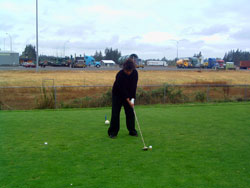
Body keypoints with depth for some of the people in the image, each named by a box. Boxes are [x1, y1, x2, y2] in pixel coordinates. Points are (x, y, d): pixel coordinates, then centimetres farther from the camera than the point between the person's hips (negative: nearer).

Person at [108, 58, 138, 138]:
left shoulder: (135, 73, -15)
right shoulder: (120, 74, -28)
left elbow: (134, 86, -9)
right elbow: (122, 89, -27)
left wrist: (132, 98, -16)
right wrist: (128, 101, -29)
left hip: (128, 94, 4)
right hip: (117, 94, -4)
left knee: (130, 112, 2)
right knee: (115, 113, -5)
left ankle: (132, 131, 12)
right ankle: (113, 132, 3)